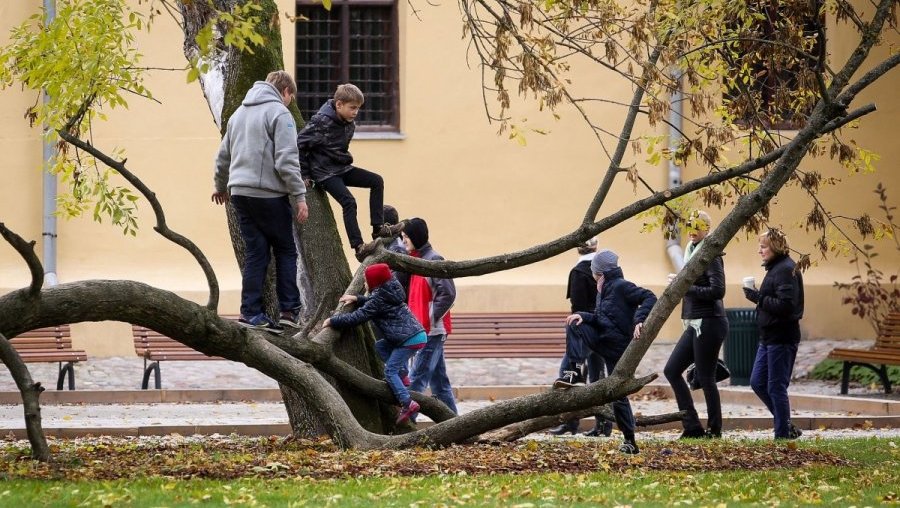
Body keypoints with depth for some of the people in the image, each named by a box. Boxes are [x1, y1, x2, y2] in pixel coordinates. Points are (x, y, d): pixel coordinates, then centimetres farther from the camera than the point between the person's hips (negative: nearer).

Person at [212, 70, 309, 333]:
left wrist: (221, 186, 39)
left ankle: (251, 312, 4)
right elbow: (286, 160, -16)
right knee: (285, 251, 5)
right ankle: (289, 310, 1)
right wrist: (300, 196, -14)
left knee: (255, 252, 9)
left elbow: (223, 156, 25)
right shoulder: (279, 113, -7)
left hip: (240, 193, 7)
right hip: (268, 194, -6)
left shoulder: (240, 112, 17)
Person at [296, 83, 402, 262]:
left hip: (342, 169, 9)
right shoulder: (322, 122, -21)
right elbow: (299, 145, -18)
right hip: (325, 173, -9)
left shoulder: (349, 124, 4)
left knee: (376, 181, 1)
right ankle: (358, 247, -25)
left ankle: (378, 227, 1)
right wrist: (305, 174, -14)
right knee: (349, 201, -24)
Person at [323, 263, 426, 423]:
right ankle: (401, 376, 13)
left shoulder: (379, 299, -12)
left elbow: (356, 318, -10)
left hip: (410, 339, -9)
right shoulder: (389, 292, 14)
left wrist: (332, 321, -1)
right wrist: (357, 299, 21)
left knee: (390, 371, -5)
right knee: (380, 345, 22)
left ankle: (407, 403, -13)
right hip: (417, 334, 9)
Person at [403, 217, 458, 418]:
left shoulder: (433, 260, -12)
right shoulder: (416, 260, 15)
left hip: (432, 332, -9)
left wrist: (430, 319, -16)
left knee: (416, 379, -11)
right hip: (423, 331, 9)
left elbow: (448, 294, -17)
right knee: (439, 381, 11)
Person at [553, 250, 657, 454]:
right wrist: (583, 316, -6)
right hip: (604, 339, 8)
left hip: (619, 344, -8)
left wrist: (639, 320, -34)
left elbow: (650, 299, -21)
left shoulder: (621, 286, -14)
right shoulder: (603, 289, 13)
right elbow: (600, 318, 14)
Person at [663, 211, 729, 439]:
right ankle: (692, 426, 10)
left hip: (708, 324, -10)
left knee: (705, 378, -4)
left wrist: (687, 288, -16)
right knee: (671, 370, 8)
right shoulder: (692, 252, 16)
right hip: (694, 324, 10)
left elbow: (717, 290, -20)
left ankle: (714, 429, 5)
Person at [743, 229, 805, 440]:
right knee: (757, 382, 13)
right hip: (769, 337, 11)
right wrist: (759, 297, 2)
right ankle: (786, 426, 20)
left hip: (781, 339, -11)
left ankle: (783, 433, 5)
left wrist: (758, 298, -19)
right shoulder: (775, 268, 15)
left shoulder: (786, 270, -16)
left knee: (776, 387, -4)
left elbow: (785, 305, -25)